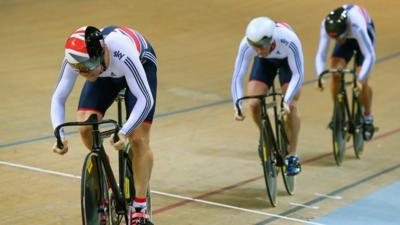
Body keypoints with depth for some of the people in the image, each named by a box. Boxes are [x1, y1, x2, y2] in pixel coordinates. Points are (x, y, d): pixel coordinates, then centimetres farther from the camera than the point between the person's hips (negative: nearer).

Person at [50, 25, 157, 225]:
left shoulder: (123, 55, -45)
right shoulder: (75, 59, -33)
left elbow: (145, 99, -42)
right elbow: (58, 98, -26)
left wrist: (124, 132, -53)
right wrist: (59, 135, -40)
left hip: (141, 64, -3)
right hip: (105, 73, 4)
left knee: (138, 139, -12)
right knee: (86, 127, -17)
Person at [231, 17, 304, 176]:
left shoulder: (289, 40, -43)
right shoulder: (246, 44, -36)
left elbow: (298, 74, -35)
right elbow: (238, 76, -31)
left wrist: (287, 101, -45)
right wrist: (237, 106, -40)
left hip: (287, 61, -2)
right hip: (264, 62, 2)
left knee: (291, 107, -16)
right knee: (254, 104, -14)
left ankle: (293, 156, -3)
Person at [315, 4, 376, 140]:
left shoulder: (357, 26, -45)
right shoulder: (326, 26, -35)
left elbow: (370, 56, -47)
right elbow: (320, 55, -34)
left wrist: (360, 80, -58)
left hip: (365, 34, -3)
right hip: (347, 38, 3)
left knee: (362, 82, -15)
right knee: (335, 74, -17)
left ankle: (368, 119, 8)